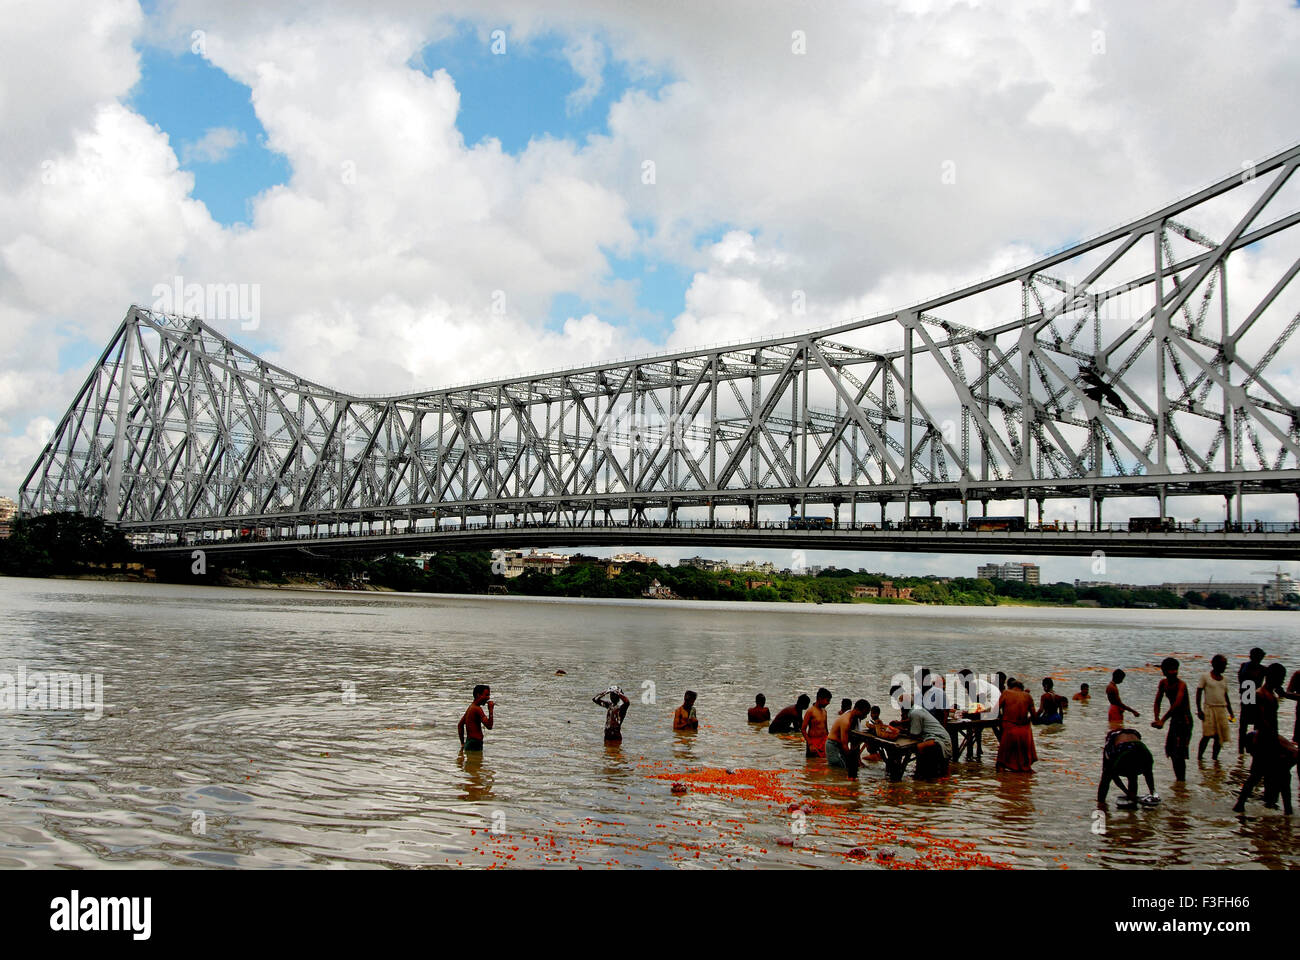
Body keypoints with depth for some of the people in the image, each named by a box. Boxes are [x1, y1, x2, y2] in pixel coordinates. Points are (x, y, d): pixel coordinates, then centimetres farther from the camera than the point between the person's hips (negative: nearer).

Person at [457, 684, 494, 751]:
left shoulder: (471, 707, 16)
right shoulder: (477, 709, -15)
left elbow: (460, 725, 25)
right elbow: (489, 726, -21)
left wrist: (463, 744, 26)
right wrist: (491, 710, -15)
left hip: (469, 743, 10)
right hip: (475, 745, -10)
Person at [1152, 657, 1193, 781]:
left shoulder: (1181, 685, -20)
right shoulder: (1163, 683, 2)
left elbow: (1177, 704, -32)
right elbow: (1157, 702, 5)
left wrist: (1163, 720, -38)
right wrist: (1157, 719, -11)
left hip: (1185, 720, -8)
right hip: (1174, 719, 8)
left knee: (1179, 753, -10)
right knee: (1171, 750, 14)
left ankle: (1181, 780, -2)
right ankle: (1178, 777, 26)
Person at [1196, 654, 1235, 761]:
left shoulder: (1224, 680, 13)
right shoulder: (1205, 677, -2)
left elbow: (1226, 696, 19)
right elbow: (1198, 693, -3)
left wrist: (1231, 712, 15)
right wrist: (1199, 710, -10)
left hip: (1222, 709, 5)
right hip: (1209, 708, -5)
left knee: (1219, 736, 0)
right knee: (1207, 735, -10)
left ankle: (1215, 757, 10)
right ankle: (1199, 756, -1)